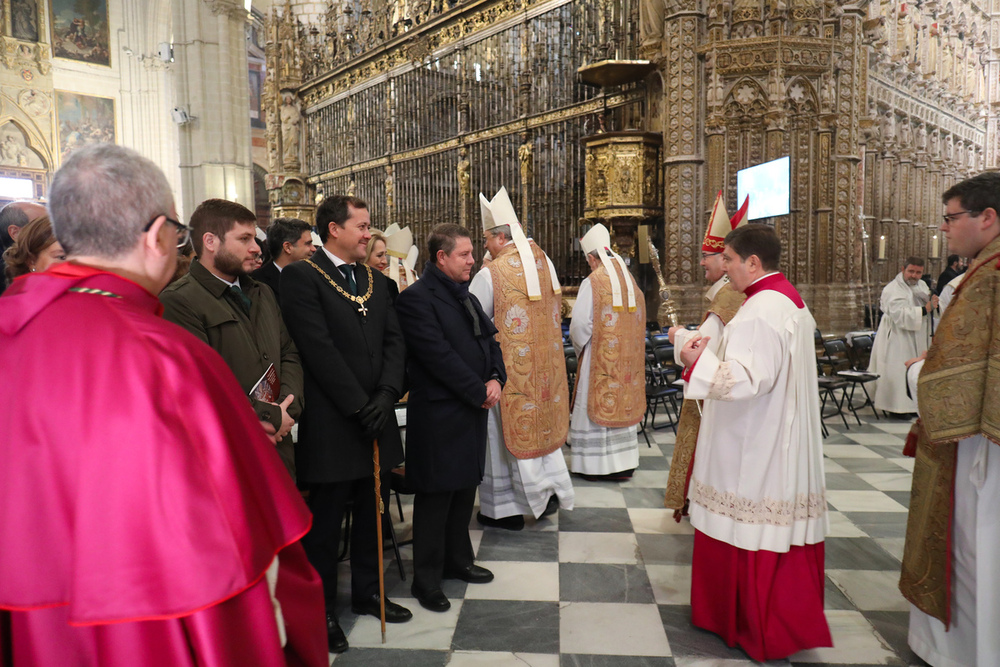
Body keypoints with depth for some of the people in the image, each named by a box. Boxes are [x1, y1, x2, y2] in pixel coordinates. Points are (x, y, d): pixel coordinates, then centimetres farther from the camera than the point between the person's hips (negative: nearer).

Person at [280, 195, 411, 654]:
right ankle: (322, 608, 27)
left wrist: (386, 395, -9)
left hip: (377, 419, 7)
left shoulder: (376, 281, 12)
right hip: (331, 425, -6)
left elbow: (394, 341, 6)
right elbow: (319, 349, -17)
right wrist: (359, 406, -17)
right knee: (326, 521, 8)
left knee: (371, 513, 18)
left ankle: (367, 592, 37)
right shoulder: (302, 276, -10)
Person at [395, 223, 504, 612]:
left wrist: (496, 379, -3)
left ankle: (457, 560, 36)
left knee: (464, 490, 18)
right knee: (435, 498, 2)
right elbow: (439, 356, -21)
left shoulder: (466, 297, 15)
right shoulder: (416, 298, -14)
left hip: (472, 411, 9)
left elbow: (489, 341, 15)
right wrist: (480, 392, -15)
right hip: (438, 415, -8)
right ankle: (426, 580, 17)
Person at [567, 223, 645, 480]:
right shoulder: (630, 280, 7)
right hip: (627, 358, 6)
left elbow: (579, 325, -15)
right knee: (623, 402, 13)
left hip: (600, 357, -6)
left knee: (596, 405, 3)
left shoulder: (592, 283, -12)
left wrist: (580, 347, 3)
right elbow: (638, 321, 9)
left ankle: (595, 464, 9)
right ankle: (625, 462, 19)